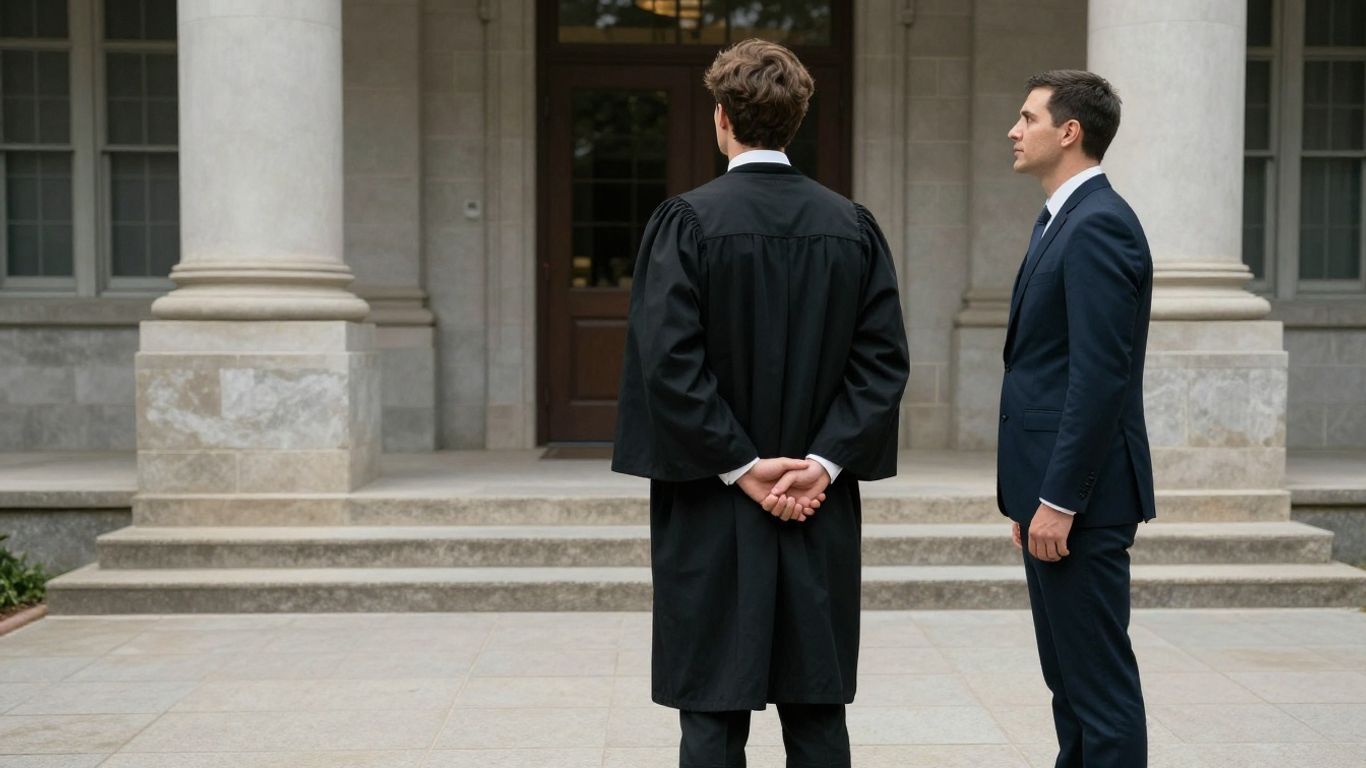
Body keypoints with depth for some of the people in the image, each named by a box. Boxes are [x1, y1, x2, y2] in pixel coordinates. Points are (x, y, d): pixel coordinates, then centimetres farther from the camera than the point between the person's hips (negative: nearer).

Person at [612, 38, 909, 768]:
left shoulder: (686, 220, -8)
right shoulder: (853, 226, 4)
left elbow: (667, 359, -15)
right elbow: (884, 358, -1)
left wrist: (739, 466, -10)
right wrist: (825, 462, -5)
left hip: (711, 506, -3)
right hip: (821, 512, 4)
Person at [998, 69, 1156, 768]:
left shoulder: (1099, 225, -15)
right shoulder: (1061, 220, 16)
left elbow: (1100, 377, -21)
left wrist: (1059, 501, -21)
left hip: (1080, 498, -10)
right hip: (1050, 491, 10)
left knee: (1099, 681, -3)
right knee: (1068, 679, 16)